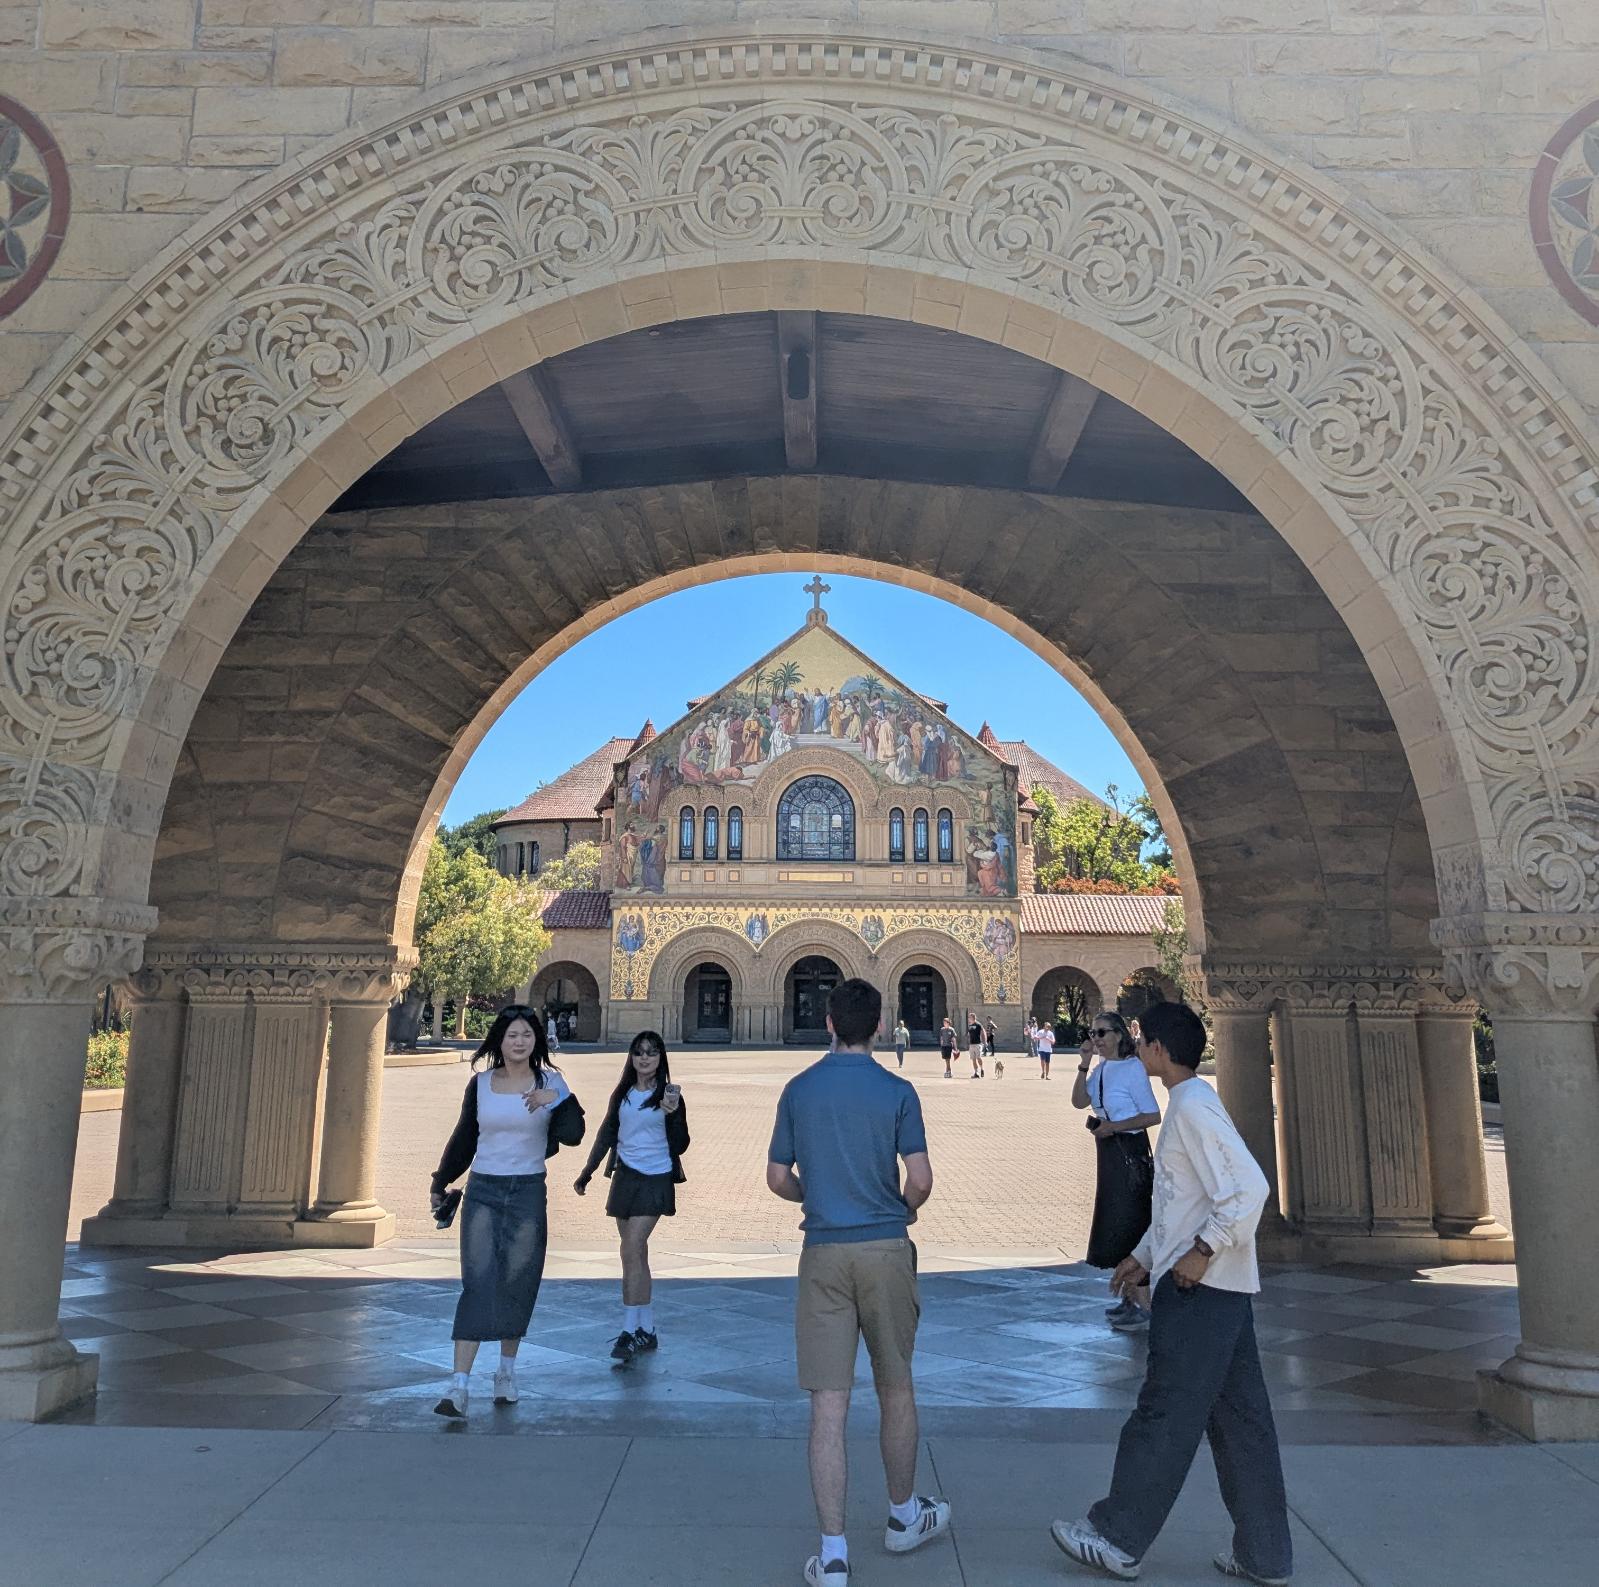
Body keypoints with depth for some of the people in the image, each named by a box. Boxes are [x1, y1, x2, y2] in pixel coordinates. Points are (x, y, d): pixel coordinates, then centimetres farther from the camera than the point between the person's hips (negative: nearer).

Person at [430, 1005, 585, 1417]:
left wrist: (557, 1100, -27)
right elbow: (463, 1138, 15)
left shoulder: (549, 1082, -2)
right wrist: (441, 1183, 19)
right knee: (477, 1284, -6)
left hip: (528, 1193, 0)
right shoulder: (480, 1083, 3)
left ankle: (507, 1371, 25)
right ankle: (458, 1385, -7)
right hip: (482, 1192, 1)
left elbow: (573, 1135, -11)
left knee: (517, 1284, 7)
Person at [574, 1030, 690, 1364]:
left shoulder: (668, 1095, -5)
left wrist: (672, 1114, -22)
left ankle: (631, 1330, -8)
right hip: (625, 1176, 5)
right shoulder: (622, 1094, 8)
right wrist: (587, 1173, 17)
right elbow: (606, 1134, 17)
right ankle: (647, 1330, 21)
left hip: (655, 1179, -5)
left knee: (631, 1250, -15)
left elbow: (680, 1145, -6)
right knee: (636, 1252, 11)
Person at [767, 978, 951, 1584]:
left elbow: (778, 1179, 4)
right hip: (886, 1250, 0)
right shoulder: (897, 1091, -6)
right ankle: (904, 1516, 35)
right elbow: (920, 1180, -10)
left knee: (828, 1404, 3)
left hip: (823, 1255, 1)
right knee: (895, 1388, 18)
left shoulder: (798, 1090, 0)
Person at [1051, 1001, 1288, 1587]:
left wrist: (1202, 1250, -20)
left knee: (1165, 1414, 0)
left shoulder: (1193, 1108, -16)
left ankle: (1116, 1539, 11)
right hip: (1221, 1289, 10)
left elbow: (1249, 1187, -25)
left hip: (1199, 1288, -10)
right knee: (1239, 1417, 14)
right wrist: (1146, 1255, 21)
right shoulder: (1189, 1104, 15)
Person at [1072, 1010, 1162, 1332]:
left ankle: (1142, 1306, 6)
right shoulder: (1101, 1069, 6)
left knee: (1127, 1225, -3)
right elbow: (1079, 1101, -3)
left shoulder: (1132, 1068, -16)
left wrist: (1113, 1126, -21)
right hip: (1109, 1151, 8)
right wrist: (1083, 1065, -12)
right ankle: (1130, 1298, 28)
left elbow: (1153, 1116, -17)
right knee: (1114, 1224, 16)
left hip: (1129, 1151, -8)